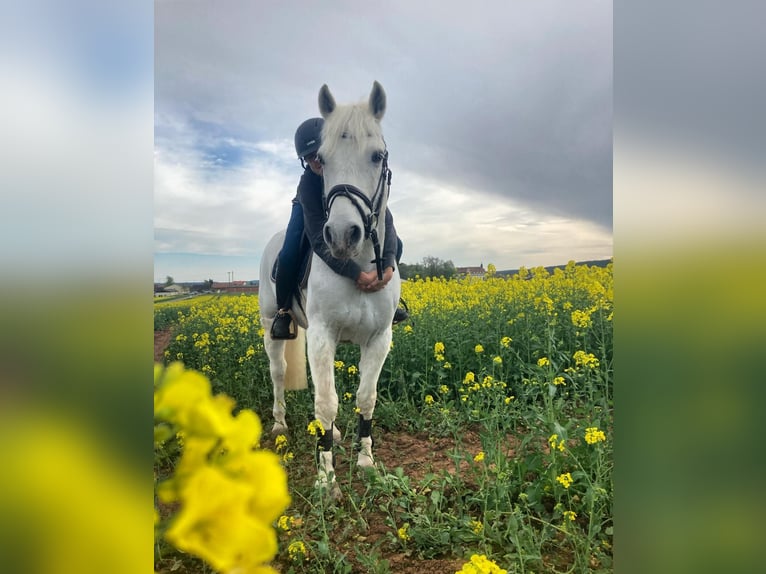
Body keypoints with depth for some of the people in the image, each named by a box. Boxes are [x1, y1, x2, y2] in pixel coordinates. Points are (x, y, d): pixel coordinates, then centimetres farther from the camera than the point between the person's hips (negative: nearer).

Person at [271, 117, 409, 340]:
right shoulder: (308, 184, -40)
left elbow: (383, 216, -42)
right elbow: (319, 241, -47)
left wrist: (388, 265, -58)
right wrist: (357, 274, -61)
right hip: (311, 209, -2)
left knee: (396, 246, -11)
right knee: (289, 255, -28)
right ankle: (284, 310, -2)